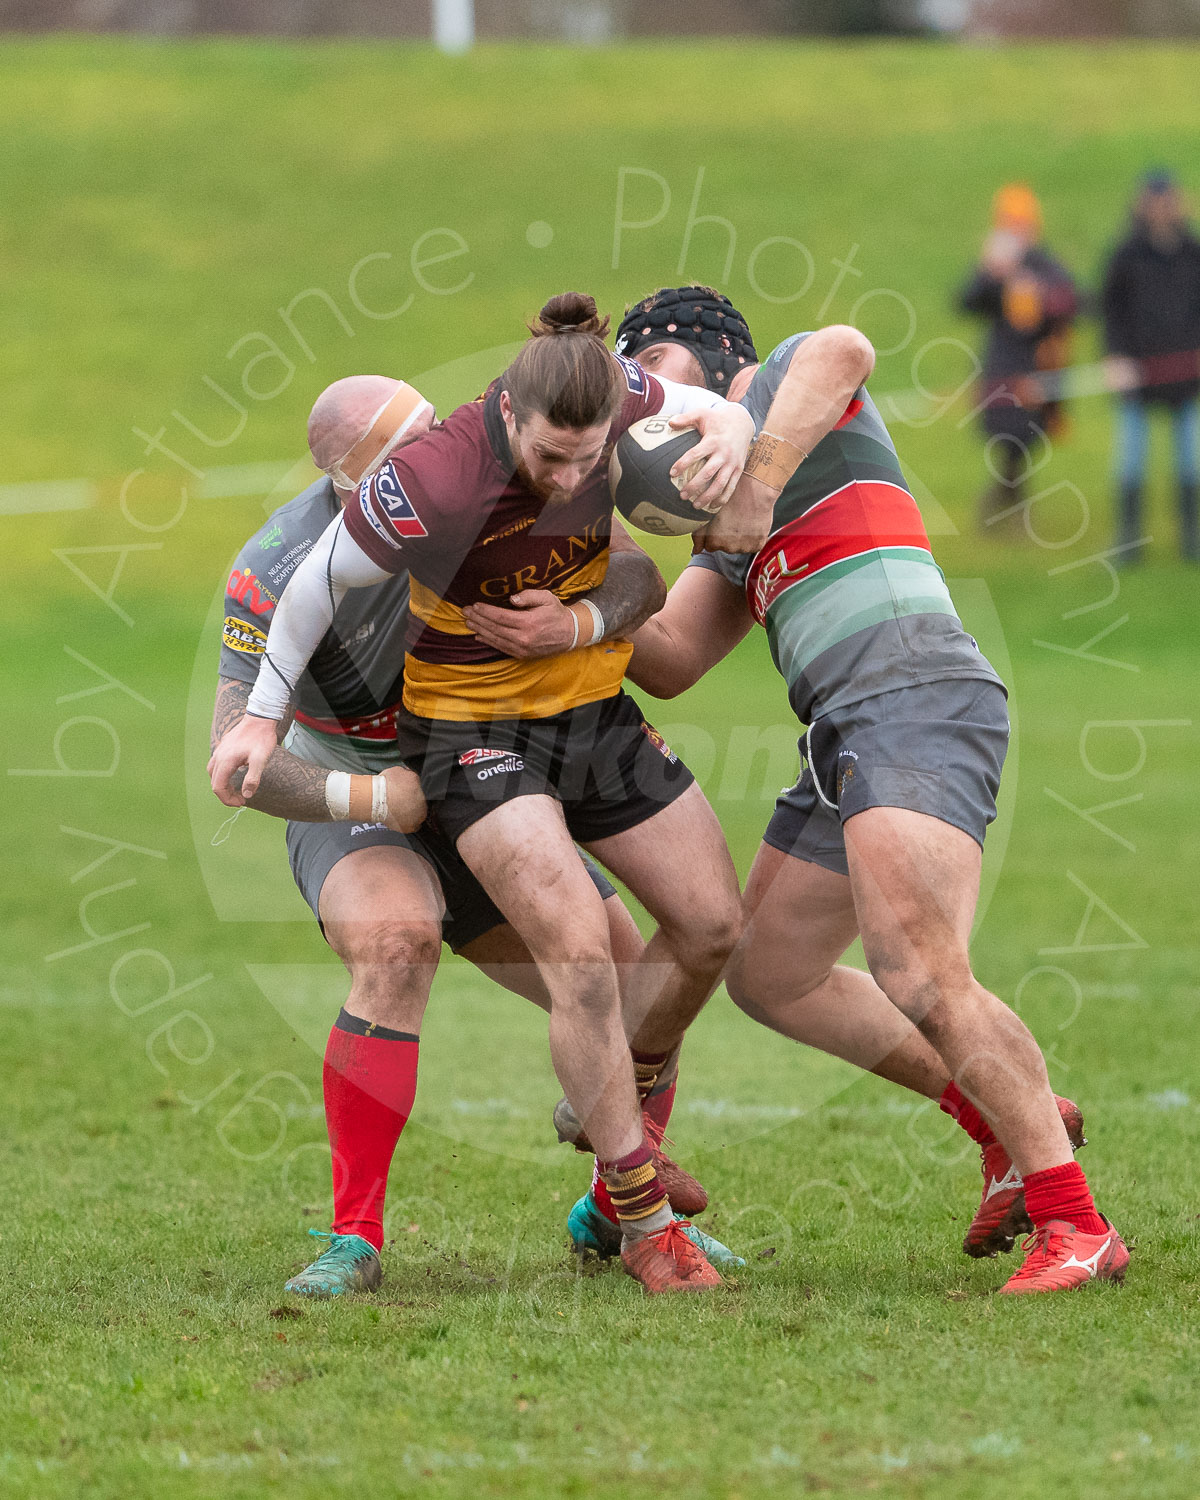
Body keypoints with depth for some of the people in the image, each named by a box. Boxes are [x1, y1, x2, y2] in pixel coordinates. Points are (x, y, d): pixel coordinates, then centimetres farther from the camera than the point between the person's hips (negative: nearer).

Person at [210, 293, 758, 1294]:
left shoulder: (611, 397, -17)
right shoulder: (434, 482, -31)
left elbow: (698, 402, 8)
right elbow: (325, 579, -13)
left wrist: (730, 430, -17)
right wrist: (262, 716, -4)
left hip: (594, 707, 6)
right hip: (474, 730, -6)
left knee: (712, 925, 8)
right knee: (581, 956, -21)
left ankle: (621, 1104, 36)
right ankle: (644, 1223, -8)